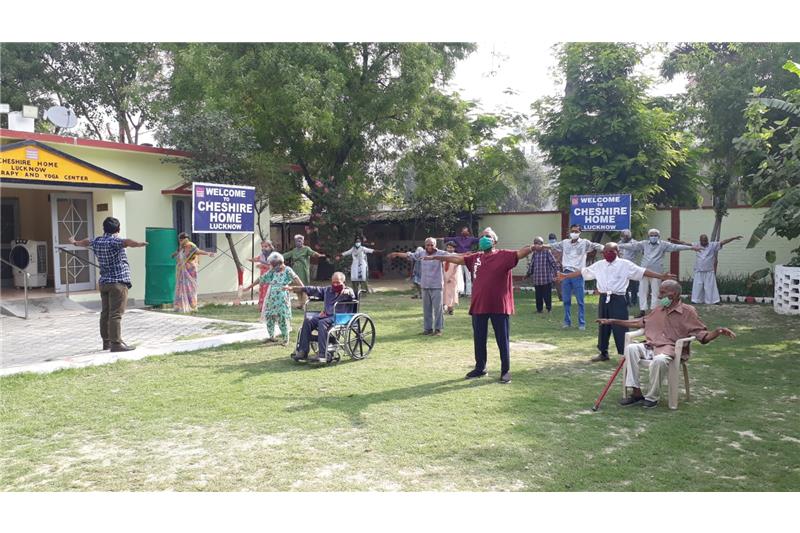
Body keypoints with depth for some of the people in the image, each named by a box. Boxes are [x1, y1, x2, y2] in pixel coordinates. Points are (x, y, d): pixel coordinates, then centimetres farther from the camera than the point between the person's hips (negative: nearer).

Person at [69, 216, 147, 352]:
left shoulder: (96, 241, 12)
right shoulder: (114, 241, -12)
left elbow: (86, 242, 35)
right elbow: (127, 242, -35)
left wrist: (75, 242, 56)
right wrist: (139, 243, -53)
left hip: (103, 282, 8)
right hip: (118, 282, -8)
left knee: (105, 313, 13)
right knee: (116, 314, -10)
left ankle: (106, 342, 22)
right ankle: (116, 343, -13)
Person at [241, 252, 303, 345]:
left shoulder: (287, 270, -7)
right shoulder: (272, 271, 8)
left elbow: (296, 279, -20)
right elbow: (261, 279, 14)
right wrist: (249, 287, 18)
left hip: (281, 299, -6)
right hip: (271, 298, 6)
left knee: (282, 318, -6)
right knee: (269, 316, 7)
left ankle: (286, 339, 4)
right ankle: (271, 337, 21)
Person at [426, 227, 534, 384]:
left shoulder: (504, 255, -4)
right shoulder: (475, 258, 11)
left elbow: (520, 253, -17)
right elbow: (456, 258, 17)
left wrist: (533, 247, -36)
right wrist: (436, 257, 21)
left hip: (499, 306, -5)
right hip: (479, 306, 5)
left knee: (502, 340, 4)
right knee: (479, 339, 15)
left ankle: (505, 371, 16)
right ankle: (480, 368, 31)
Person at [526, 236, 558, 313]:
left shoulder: (547, 252, -4)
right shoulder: (534, 254, 8)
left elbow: (553, 262, -4)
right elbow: (531, 265, 17)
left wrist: (556, 271, -8)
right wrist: (529, 274, 19)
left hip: (547, 278, -3)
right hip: (536, 279, 4)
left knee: (547, 295, 1)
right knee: (538, 295, 7)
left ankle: (549, 308, 16)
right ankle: (539, 309, 18)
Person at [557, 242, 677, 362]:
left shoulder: (625, 264, -3)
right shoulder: (599, 265, 9)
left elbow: (642, 271, -8)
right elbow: (584, 272, 16)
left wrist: (662, 276, -16)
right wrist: (566, 276, 17)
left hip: (618, 299, -4)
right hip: (604, 299, 5)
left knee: (620, 327, -5)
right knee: (603, 326, 11)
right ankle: (603, 353, 24)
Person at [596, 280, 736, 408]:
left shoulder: (688, 312, 3)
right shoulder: (657, 310, 19)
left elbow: (703, 336, 1)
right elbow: (638, 322, 26)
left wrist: (718, 332, -21)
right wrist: (613, 321, 22)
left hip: (670, 349, -5)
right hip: (650, 346, 5)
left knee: (659, 360, -39)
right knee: (631, 348, -25)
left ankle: (652, 397, -18)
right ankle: (636, 393, -22)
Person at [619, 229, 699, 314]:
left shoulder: (663, 244, 2)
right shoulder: (643, 244, 7)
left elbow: (675, 247, -3)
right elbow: (632, 245, 3)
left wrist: (691, 248, -10)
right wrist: (618, 246, -5)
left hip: (656, 272, -1)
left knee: (655, 292, 2)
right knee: (642, 291, 2)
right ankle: (643, 311, 8)